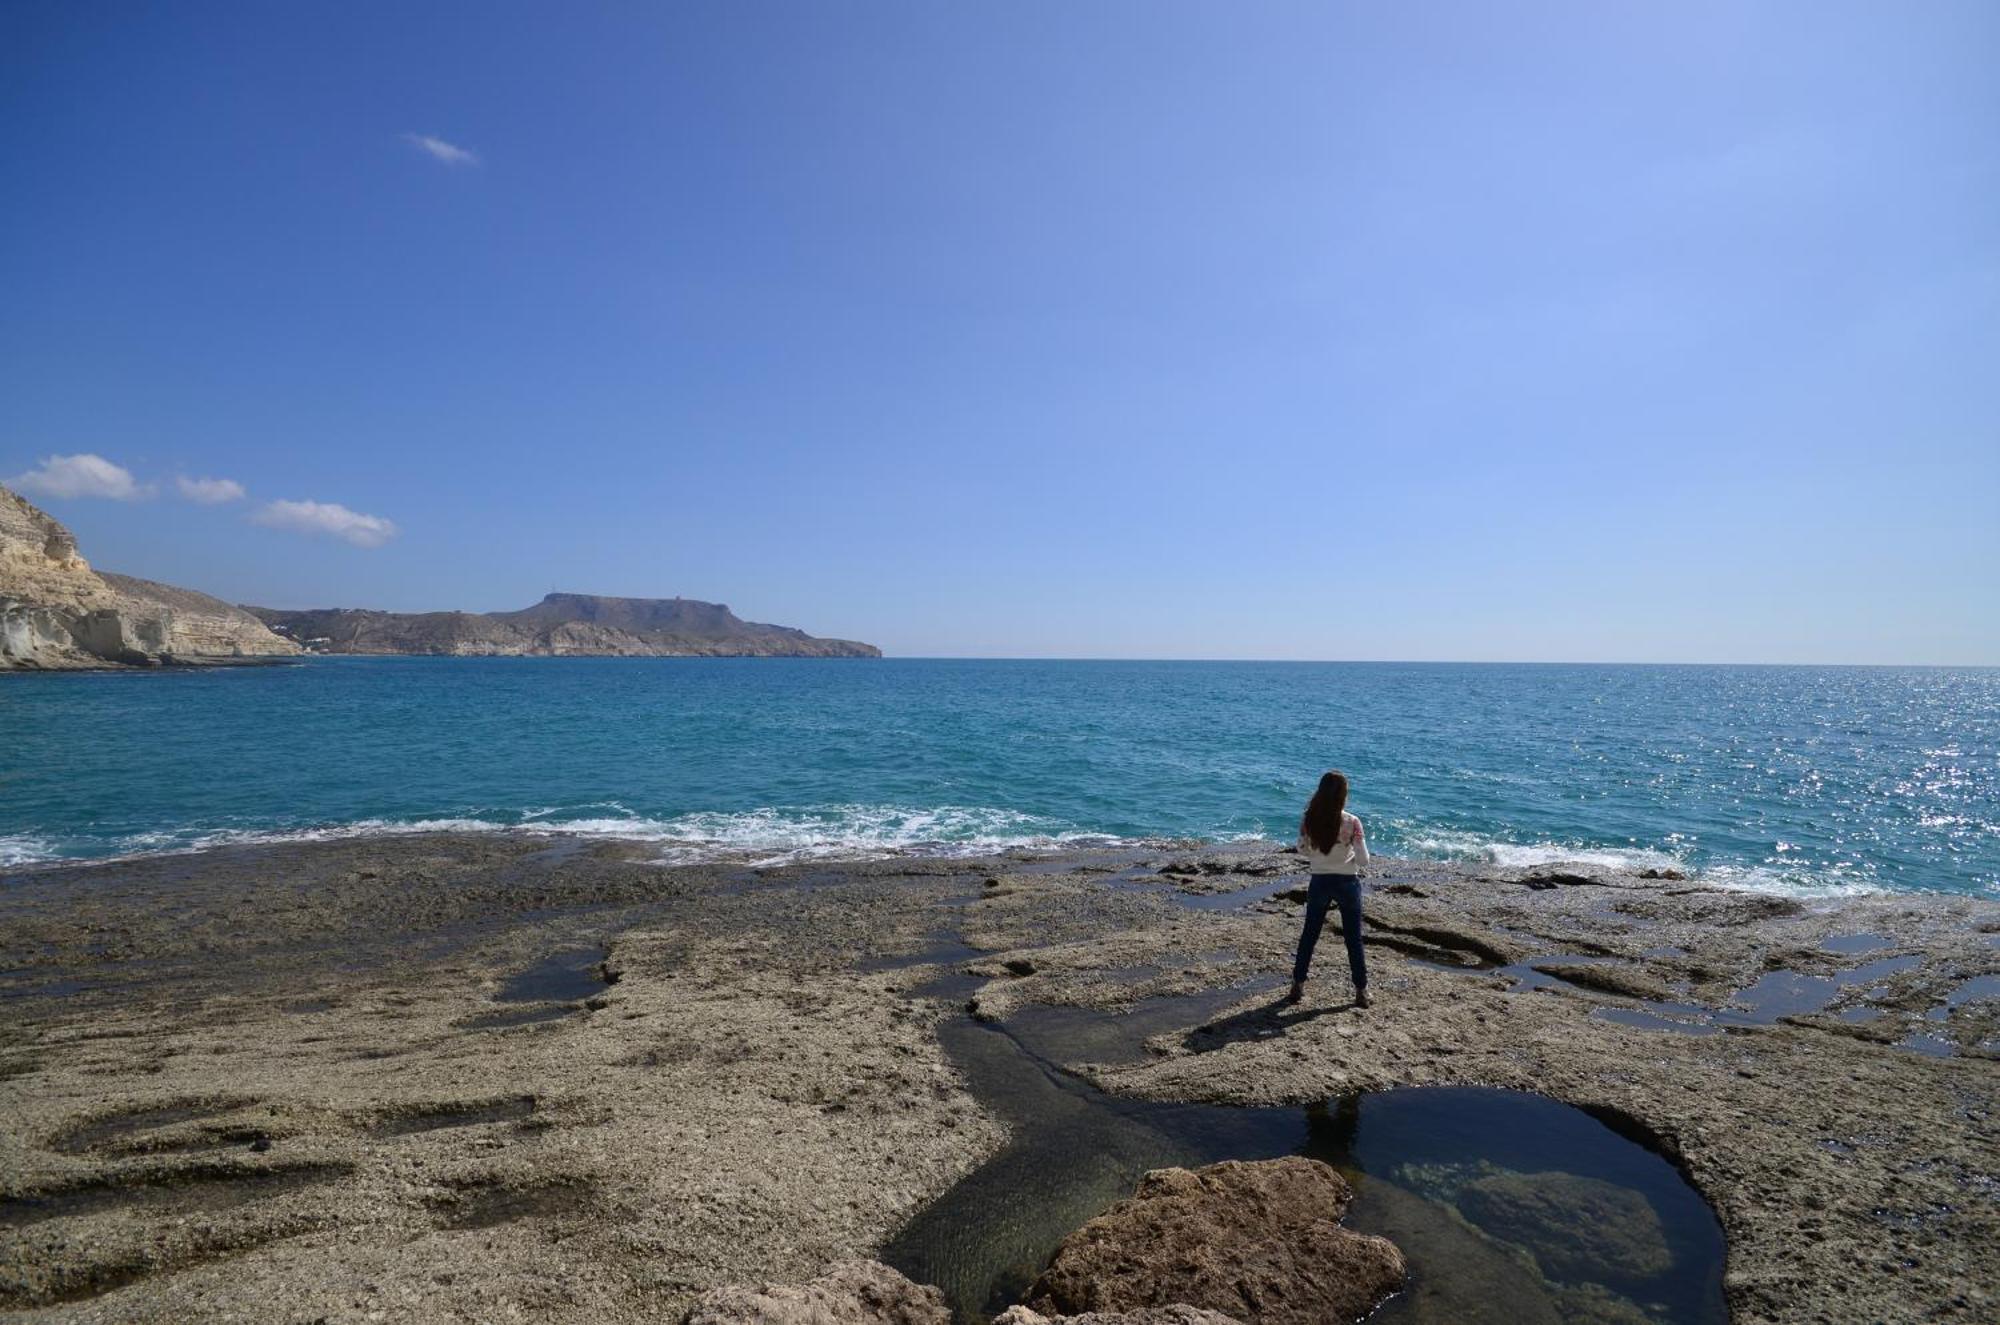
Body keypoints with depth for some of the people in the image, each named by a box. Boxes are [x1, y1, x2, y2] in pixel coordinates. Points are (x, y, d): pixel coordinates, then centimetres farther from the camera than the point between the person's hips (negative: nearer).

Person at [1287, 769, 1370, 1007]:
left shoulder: (1309, 820, -10)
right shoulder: (1352, 823, -16)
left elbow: (1303, 850, 4)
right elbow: (1363, 860, -13)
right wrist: (1349, 857, 7)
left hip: (1319, 882, 2)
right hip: (1347, 883, -2)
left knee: (1309, 936, 16)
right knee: (1354, 939, 12)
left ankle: (1297, 986, 21)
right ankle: (1361, 992, 20)